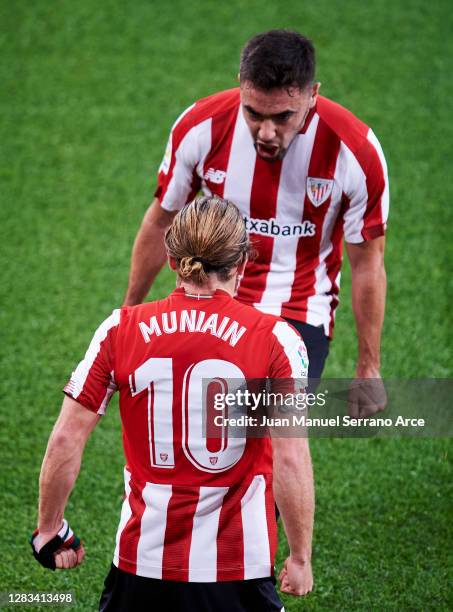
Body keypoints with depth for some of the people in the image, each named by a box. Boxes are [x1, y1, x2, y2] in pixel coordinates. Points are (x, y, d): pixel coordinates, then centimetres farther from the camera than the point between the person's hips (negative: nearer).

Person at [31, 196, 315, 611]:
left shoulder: (120, 331, -1)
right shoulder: (275, 339, -7)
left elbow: (66, 440, -1)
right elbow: (291, 460, -11)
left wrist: (50, 530, 11)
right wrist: (300, 557, -2)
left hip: (142, 558, 2)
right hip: (238, 567, -2)